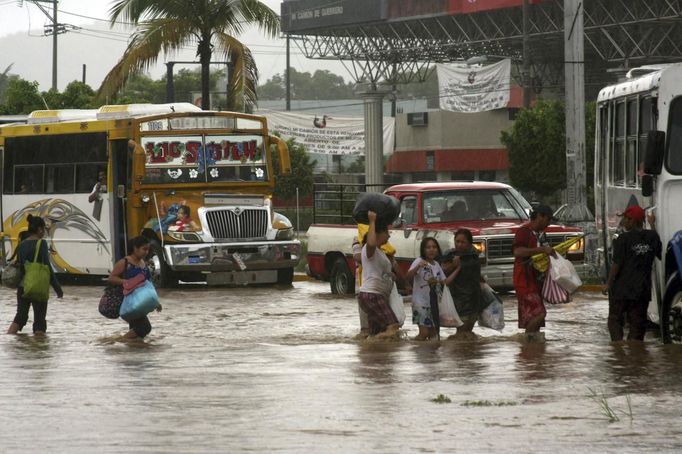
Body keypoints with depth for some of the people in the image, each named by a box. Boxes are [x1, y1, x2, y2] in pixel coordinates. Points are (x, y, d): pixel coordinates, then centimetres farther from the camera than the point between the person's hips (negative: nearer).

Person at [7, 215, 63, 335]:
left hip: (22, 286, 5)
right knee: (39, 319, 4)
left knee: (20, 316, 13)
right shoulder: (41, 244, -10)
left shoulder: (21, 245, 7)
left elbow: (18, 266, 12)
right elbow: (47, 267, -12)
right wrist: (57, 288, -7)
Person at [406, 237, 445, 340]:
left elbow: (444, 281, 18)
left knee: (433, 333, 9)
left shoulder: (436, 265, 12)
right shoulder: (419, 261, -9)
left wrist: (437, 281, -4)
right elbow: (408, 277, -25)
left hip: (435, 303, 7)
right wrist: (417, 267, -42)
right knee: (424, 333, -14)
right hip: (421, 302, -7)